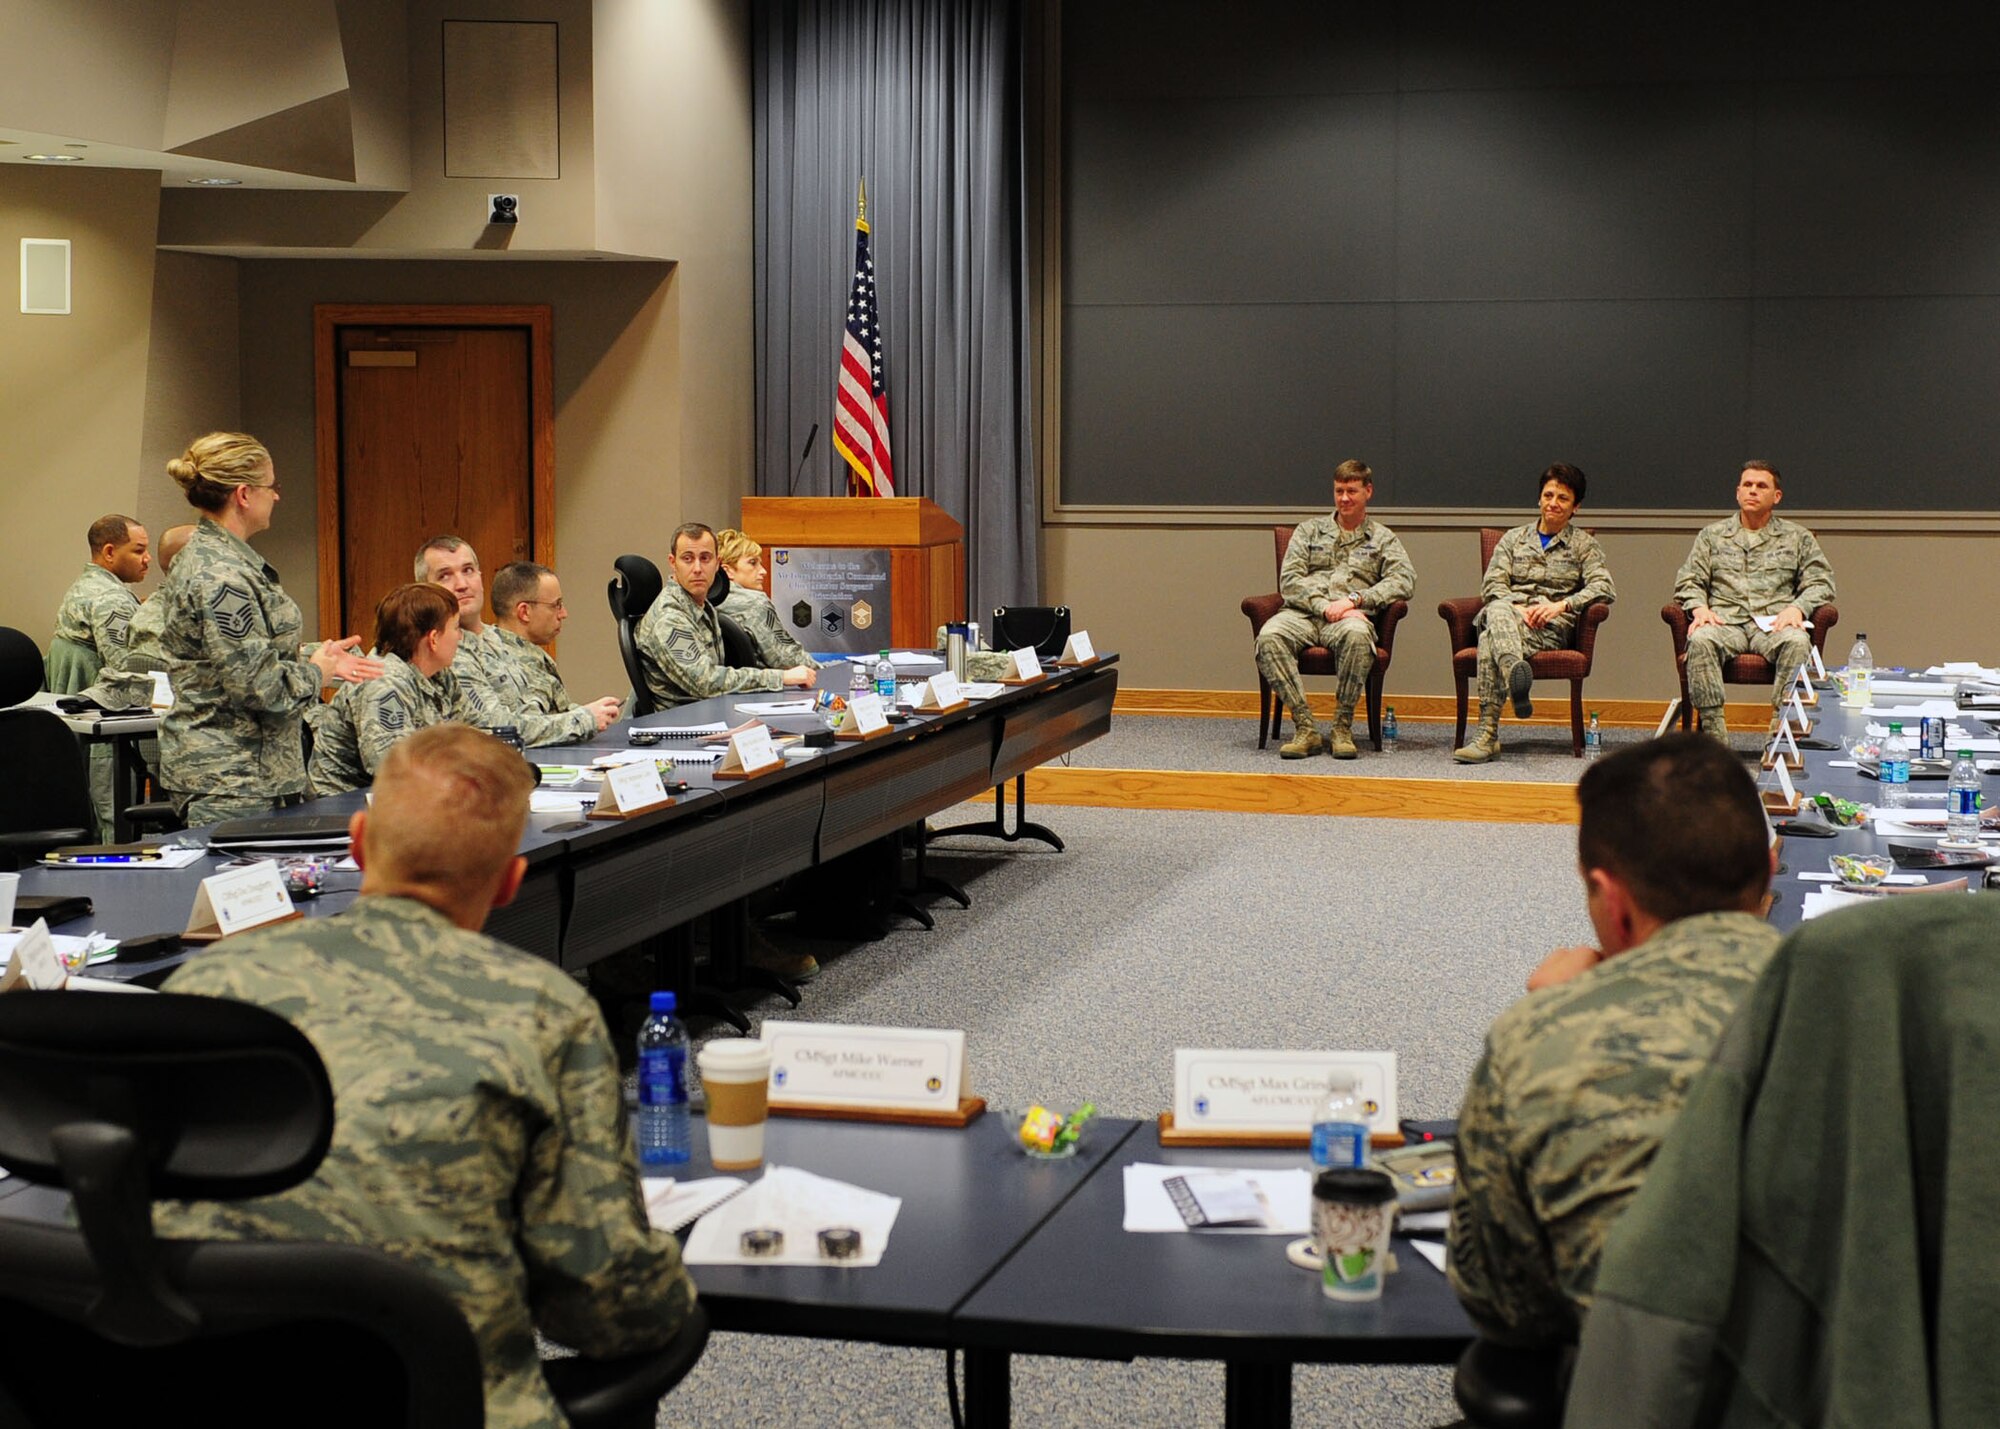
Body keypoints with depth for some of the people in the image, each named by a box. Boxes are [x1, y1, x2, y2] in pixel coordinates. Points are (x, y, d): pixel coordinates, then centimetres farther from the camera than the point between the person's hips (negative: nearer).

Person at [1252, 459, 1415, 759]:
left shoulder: (1383, 539, 20)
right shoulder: (1310, 530, 22)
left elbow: (1404, 579, 1)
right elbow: (1289, 580, 8)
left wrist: (1354, 599, -14)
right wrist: (1324, 606, -11)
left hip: (1349, 617, -1)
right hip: (1304, 614, 1)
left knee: (1357, 634, -40)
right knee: (1269, 637, -34)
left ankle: (1343, 727, -29)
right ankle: (1305, 727, -32)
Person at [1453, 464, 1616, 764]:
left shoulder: (1583, 544, 18)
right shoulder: (1514, 538, 24)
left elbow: (1604, 588, 1)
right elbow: (1492, 585, 10)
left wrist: (1561, 604, -16)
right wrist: (1515, 608, -12)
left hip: (1551, 627, -2)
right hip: (1508, 614, 3)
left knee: (1491, 638, -37)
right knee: (1497, 611, -39)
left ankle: (1488, 734, -51)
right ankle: (1516, 671, -68)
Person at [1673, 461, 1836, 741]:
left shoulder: (1797, 538, 20)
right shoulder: (1712, 535, 22)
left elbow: (1821, 582, 12)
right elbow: (1688, 581, 15)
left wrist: (1797, 608, -9)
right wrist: (1699, 607, -7)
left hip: (1775, 622, 0)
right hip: (1725, 621, 0)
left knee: (1797, 642, -37)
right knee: (1700, 640, -36)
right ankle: (1714, 735, -39)